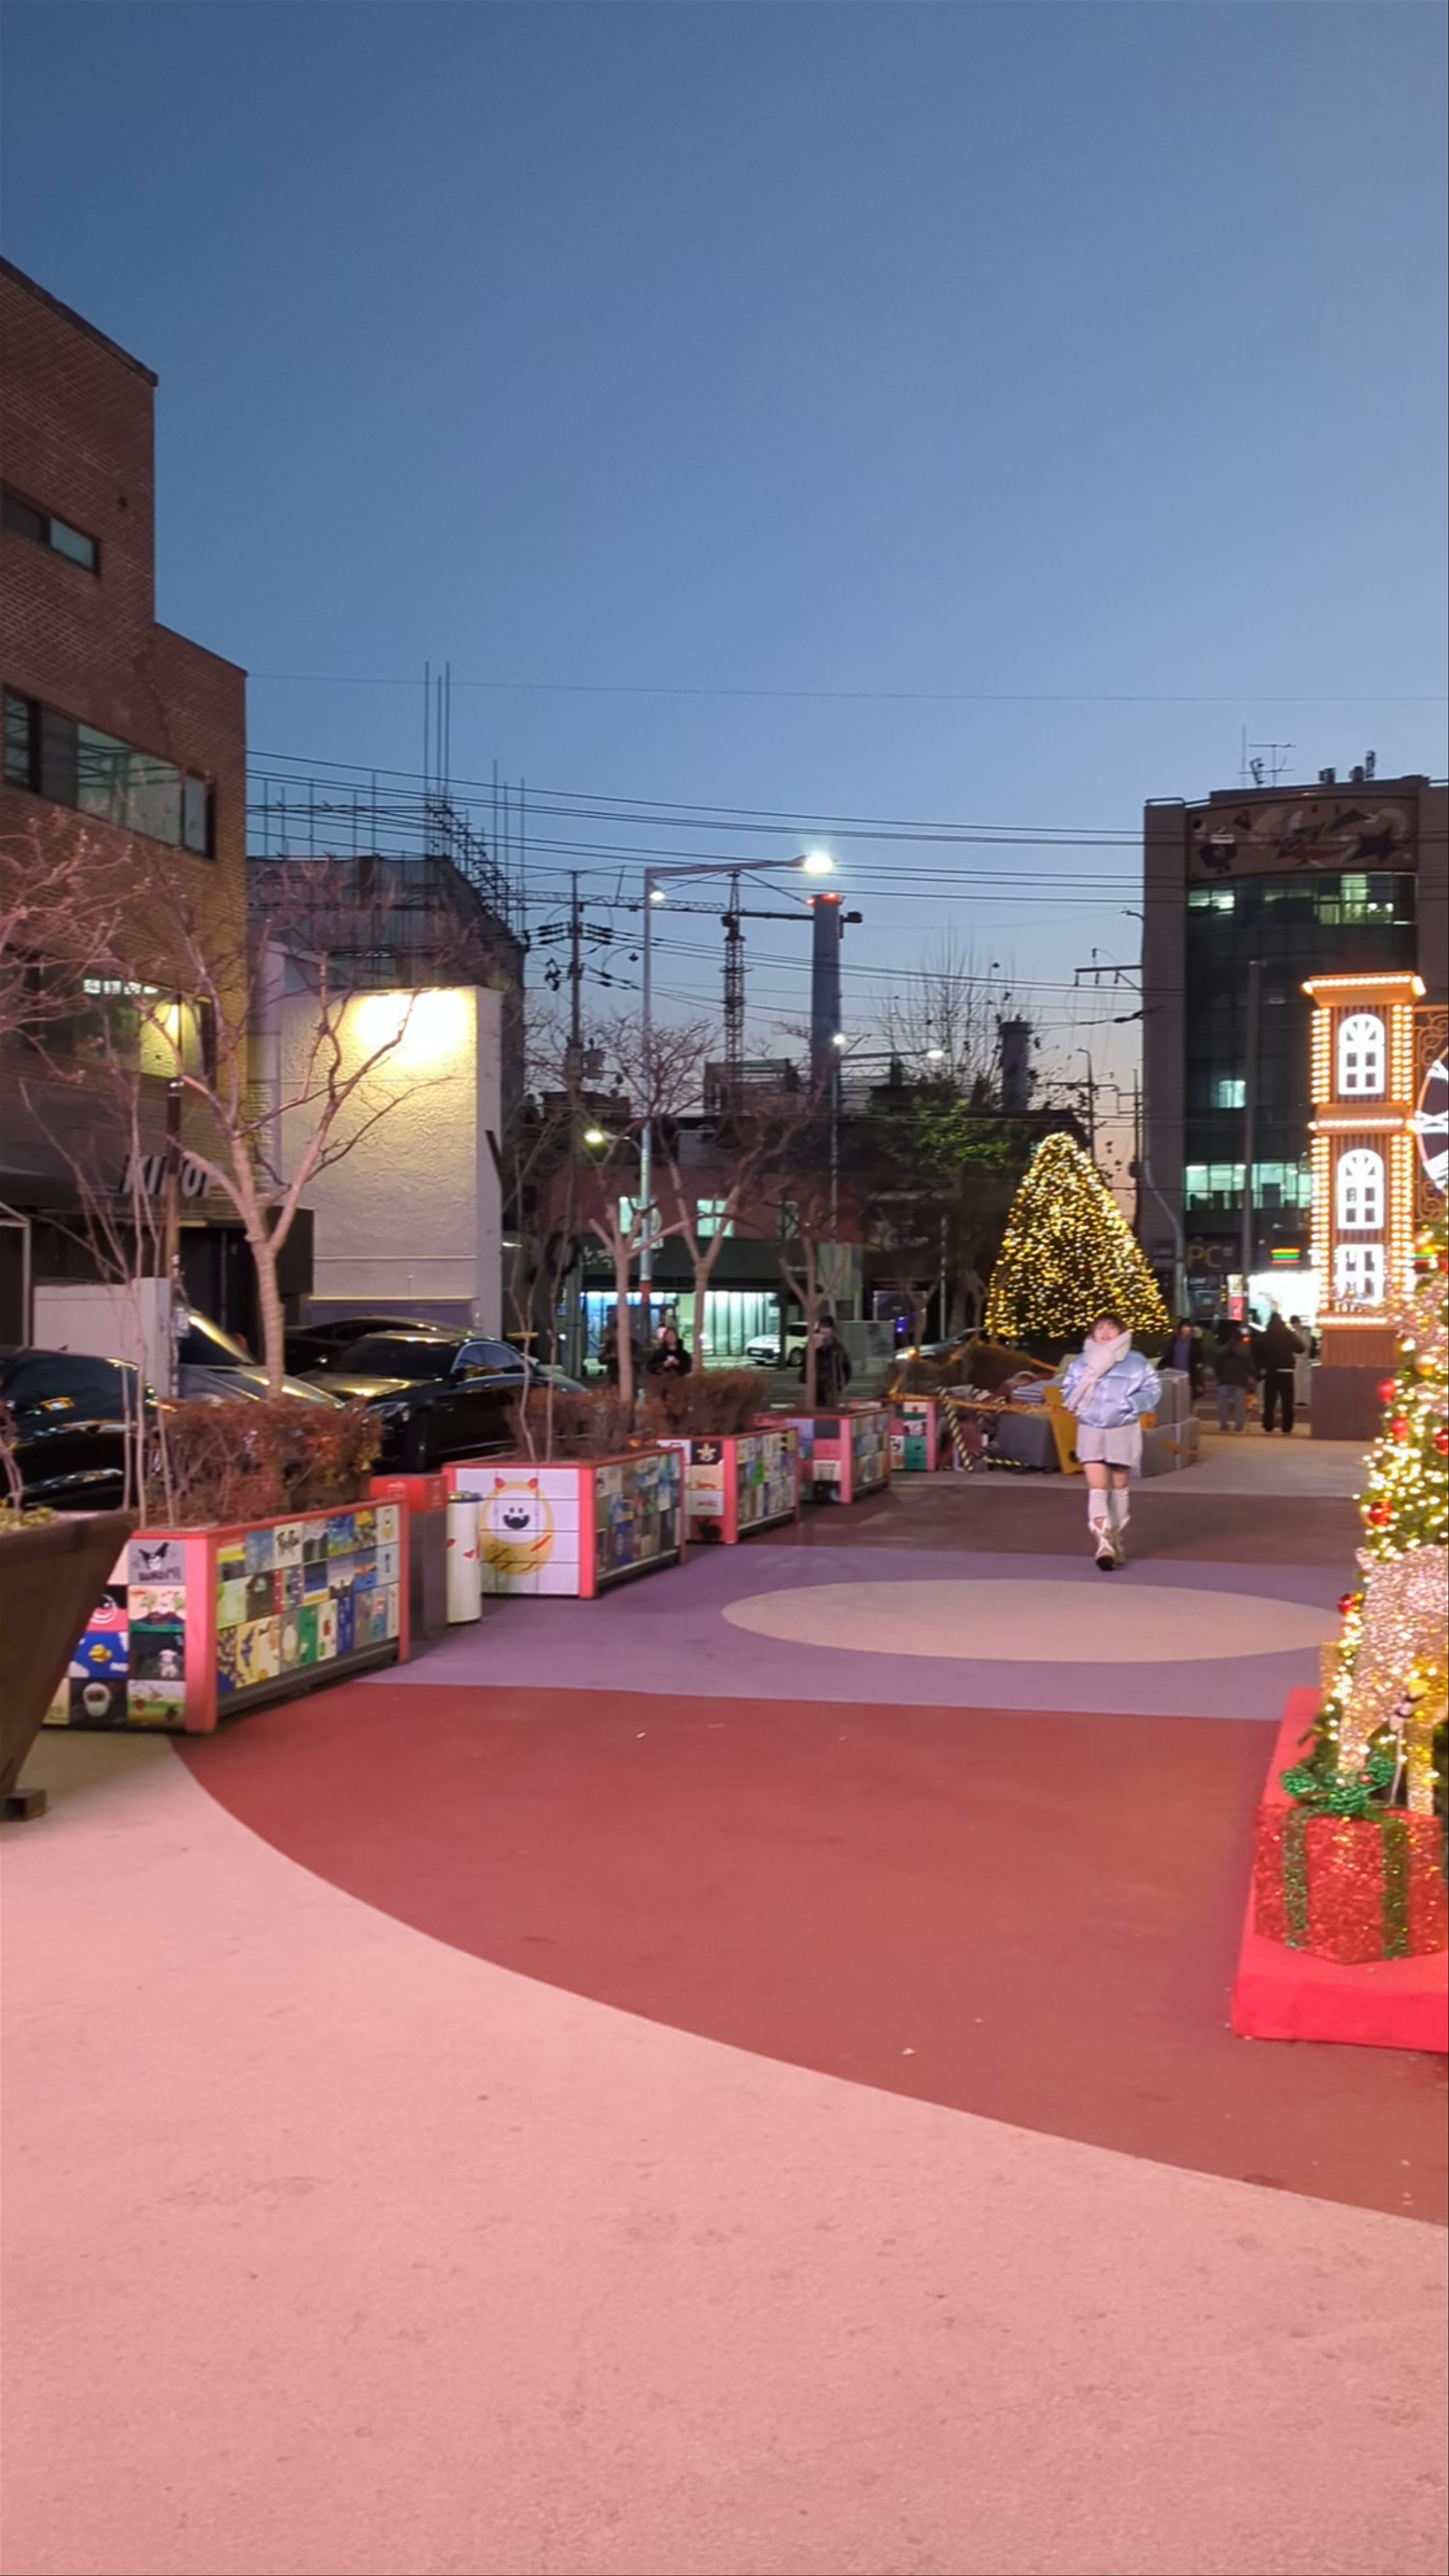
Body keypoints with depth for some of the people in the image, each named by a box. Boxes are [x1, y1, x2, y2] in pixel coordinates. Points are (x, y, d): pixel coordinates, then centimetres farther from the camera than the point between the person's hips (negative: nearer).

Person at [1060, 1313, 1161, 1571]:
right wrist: (1087, 1381, -15)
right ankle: (1103, 1543, -19)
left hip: (1123, 1431, -1)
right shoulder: (1081, 1362, 4)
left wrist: (1129, 1405, -19)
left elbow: (1153, 1389, -6)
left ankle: (1115, 1539, 28)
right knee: (1097, 1488, -11)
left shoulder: (1136, 1362, -4)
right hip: (1091, 1431, 1)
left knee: (1119, 1487, 12)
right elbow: (1068, 1392, 4)